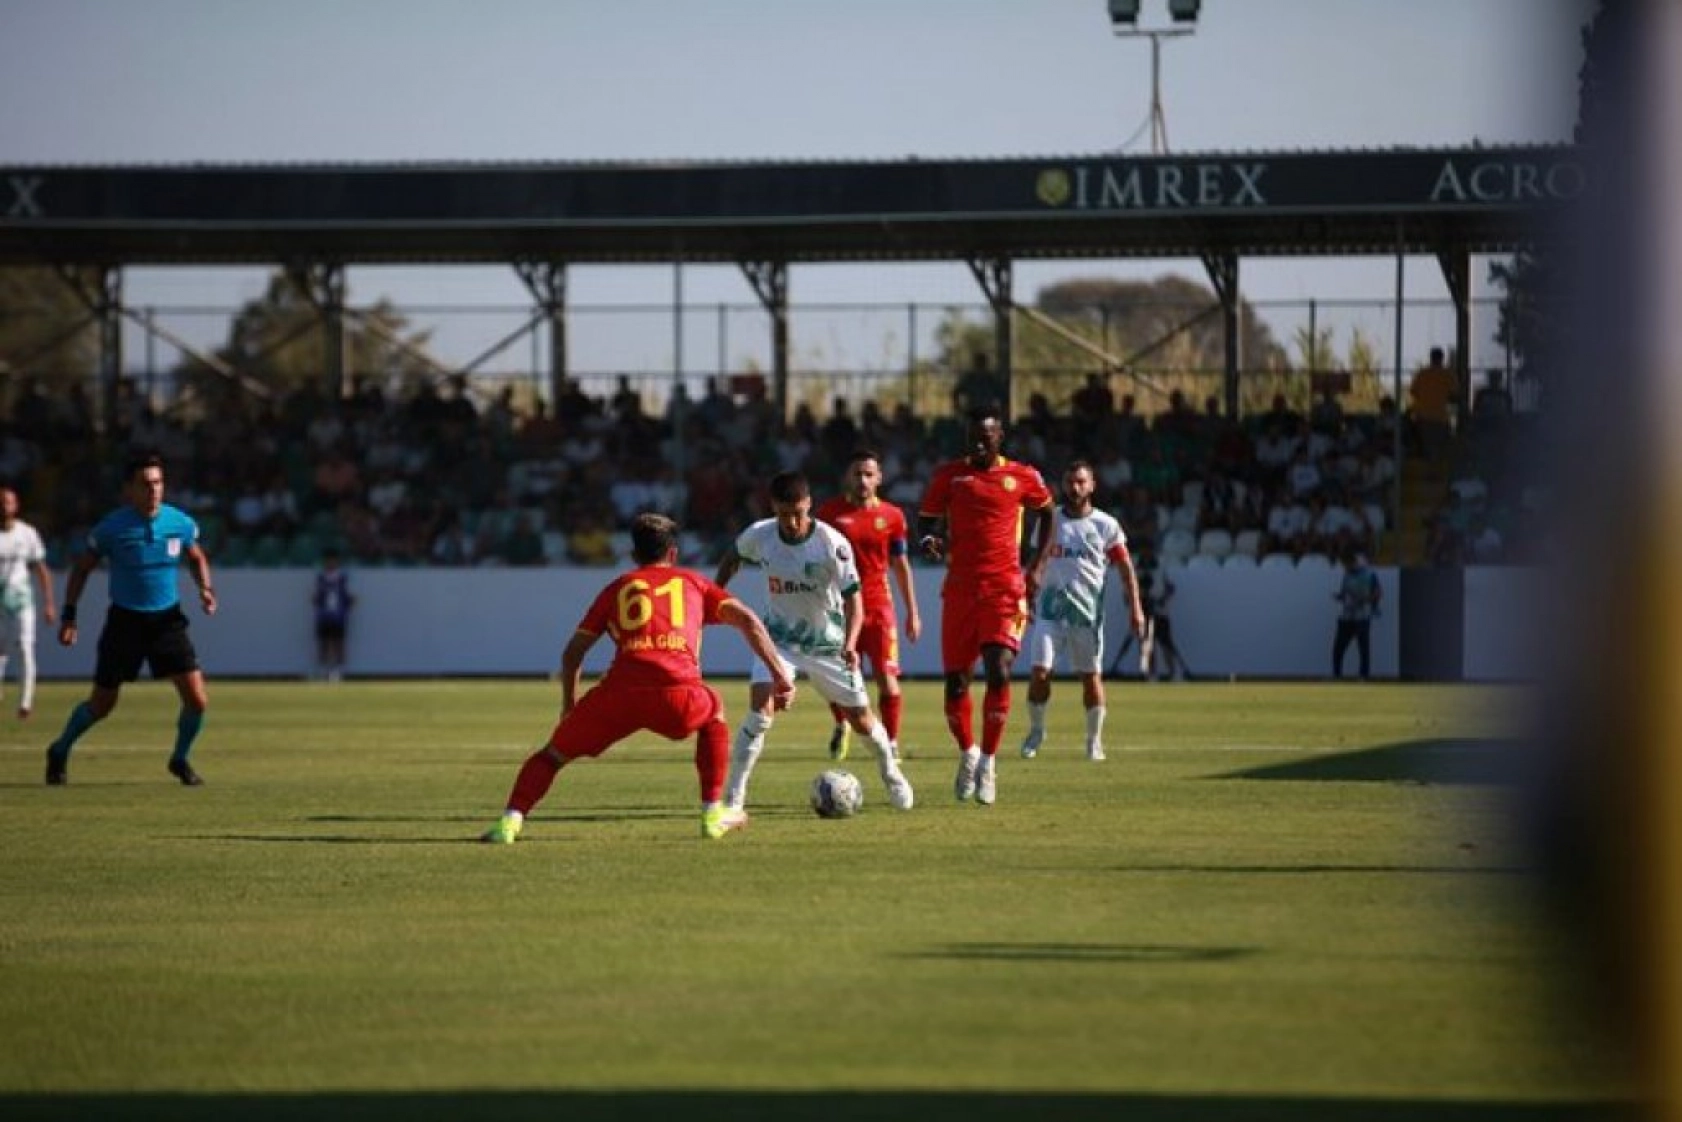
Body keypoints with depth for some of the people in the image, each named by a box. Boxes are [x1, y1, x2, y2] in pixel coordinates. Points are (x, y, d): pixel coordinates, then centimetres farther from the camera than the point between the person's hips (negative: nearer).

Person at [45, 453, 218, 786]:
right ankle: (60, 752, 32)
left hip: (167, 619, 2)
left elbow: (196, 558, 14)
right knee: (101, 705, 6)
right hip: (124, 621, -2)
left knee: (197, 700, -9)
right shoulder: (111, 528, -13)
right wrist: (68, 615, -4)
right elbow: (82, 568, 0)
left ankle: (180, 759, 17)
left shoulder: (180, 523, -6)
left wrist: (205, 588, -4)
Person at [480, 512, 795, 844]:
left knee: (553, 753, 16)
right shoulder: (693, 582, 27)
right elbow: (747, 620, 16)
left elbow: (573, 652, 25)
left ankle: (510, 822, -7)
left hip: (620, 693, 0)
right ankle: (713, 816, 28)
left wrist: (568, 704, 36)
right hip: (678, 695, 0)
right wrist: (780, 676, 17)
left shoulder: (617, 587, 27)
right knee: (713, 711, 35)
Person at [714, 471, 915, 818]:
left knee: (861, 720, 8)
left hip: (828, 642, 0)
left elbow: (852, 598, -20)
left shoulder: (833, 544, -23)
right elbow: (733, 556, 10)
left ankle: (890, 771, 41)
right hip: (779, 638, 0)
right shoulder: (759, 535, -14)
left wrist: (850, 644, -34)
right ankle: (732, 800, -19)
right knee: (761, 709, -22)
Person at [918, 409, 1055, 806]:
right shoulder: (949, 475, 5)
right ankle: (967, 752, 26)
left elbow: (1046, 512, 20)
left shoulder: (1023, 477, 4)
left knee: (999, 672, -17)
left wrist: (1038, 568, 10)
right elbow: (926, 518, 12)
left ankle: (988, 761, -4)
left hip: (1005, 591, -2)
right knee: (955, 681, 0)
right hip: (960, 590, 2)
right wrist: (929, 540, -13)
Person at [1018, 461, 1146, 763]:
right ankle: (1036, 730, 10)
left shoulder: (1105, 525, 1)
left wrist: (1135, 607, -5)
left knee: (1091, 676, 3)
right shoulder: (1050, 520, 7)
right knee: (1039, 672, -9)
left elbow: (1126, 569, 3)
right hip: (1051, 607, 1)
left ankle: (1094, 739, 16)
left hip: (1087, 609, -1)